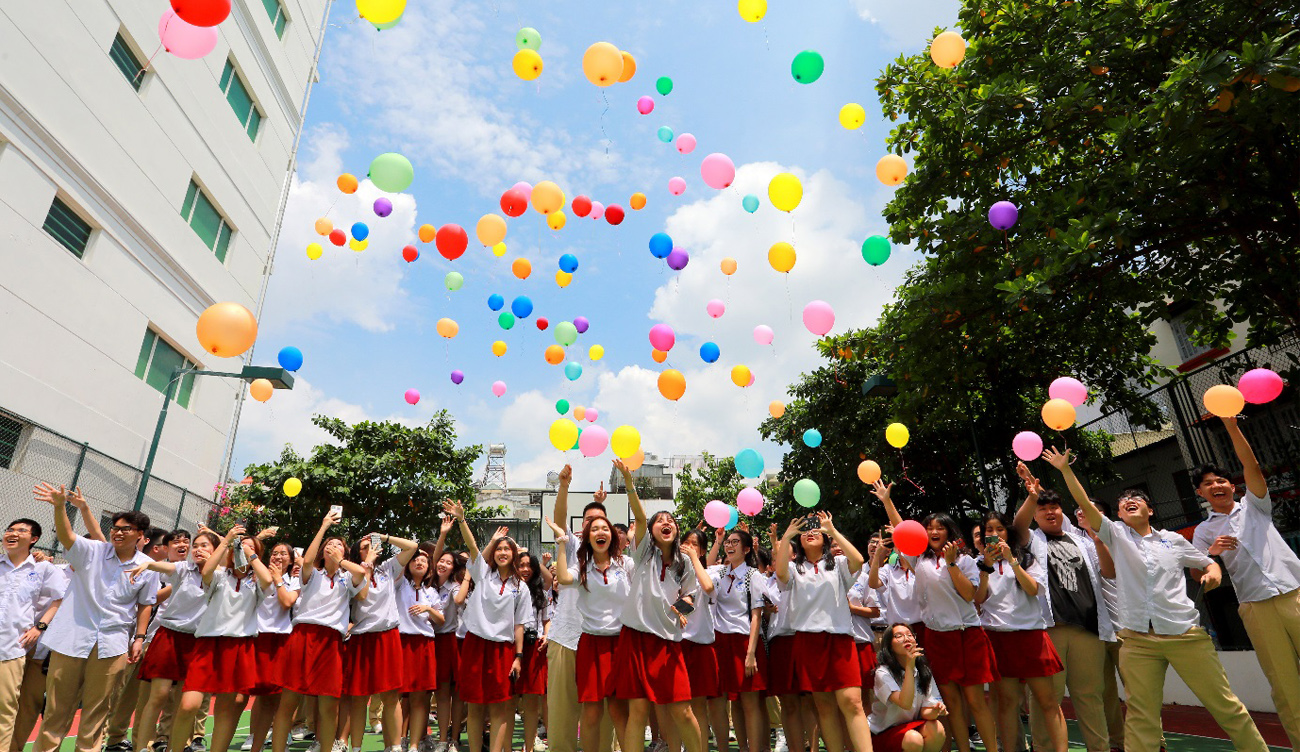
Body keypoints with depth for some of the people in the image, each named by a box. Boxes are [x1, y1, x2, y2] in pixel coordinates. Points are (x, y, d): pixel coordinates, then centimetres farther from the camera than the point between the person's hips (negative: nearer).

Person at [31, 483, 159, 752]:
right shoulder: (92, 551, -4)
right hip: (72, 638, -1)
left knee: (97, 708, 10)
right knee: (57, 705, 9)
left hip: (113, 644, 1)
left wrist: (139, 638, 3)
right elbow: (66, 535, -23)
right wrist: (59, 506, -41)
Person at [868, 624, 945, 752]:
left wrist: (934, 711, -27)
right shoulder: (883, 673, -18)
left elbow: (925, 711, -3)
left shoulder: (924, 671, 0)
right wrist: (909, 666, -32)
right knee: (914, 739, -33)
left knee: (937, 729, -24)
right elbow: (905, 703, -30)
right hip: (884, 733, -5)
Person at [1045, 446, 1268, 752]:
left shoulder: (1174, 539, 12)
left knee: (1226, 706, 7)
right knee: (1141, 716, 0)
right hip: (1138, 638, -1)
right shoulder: (1116, 535, 8)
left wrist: (1213, 574, -1)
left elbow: (1209, 563, 22)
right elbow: (1085, 504, -2)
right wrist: (1065, 469, -9)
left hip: (1185, 634, 1)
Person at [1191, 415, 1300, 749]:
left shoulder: (1254, 506, 14)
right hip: (1257, 607, 0)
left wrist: (1232, 426, -12)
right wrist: (1211, 552, -14)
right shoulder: (1204, 531, 13)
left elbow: (1252, 467, -2)